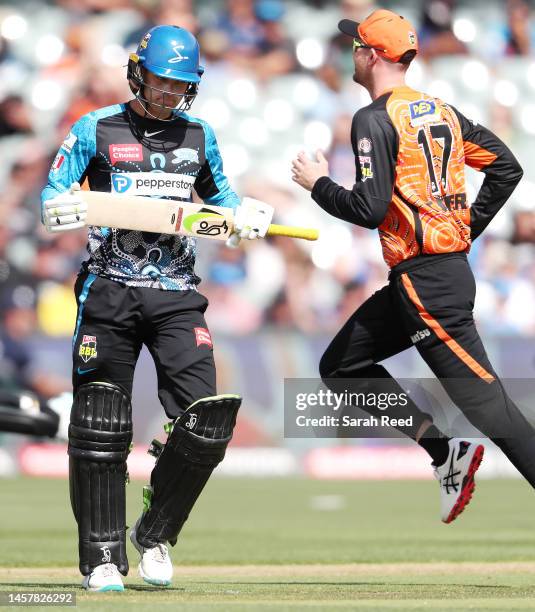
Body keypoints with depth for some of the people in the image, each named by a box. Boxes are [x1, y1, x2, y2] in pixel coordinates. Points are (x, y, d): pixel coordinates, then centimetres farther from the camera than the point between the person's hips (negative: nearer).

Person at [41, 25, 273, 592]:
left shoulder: (198, 135, 12)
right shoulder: (96, 129, 2)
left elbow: (217, 192, 26)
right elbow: (52, 195, 0)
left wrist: (245, 215, 5)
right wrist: (63, 209, -23)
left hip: (176, 295, 2)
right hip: (110, 291, -2)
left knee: (205, 422, -9)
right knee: (100, 427, -4)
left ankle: (155, 534, 12)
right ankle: (102, 558, 6)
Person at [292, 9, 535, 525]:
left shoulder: (375, 119, -11)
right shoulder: (442, 110, 14)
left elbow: (369, 208, -18)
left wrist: (319, 185, -1)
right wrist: (466, 227, 17)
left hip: (426, 282, -9)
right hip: (452, 266, 9)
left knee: (481, 397, -11)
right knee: (341, 366, 17)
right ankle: (446, 450, 6)